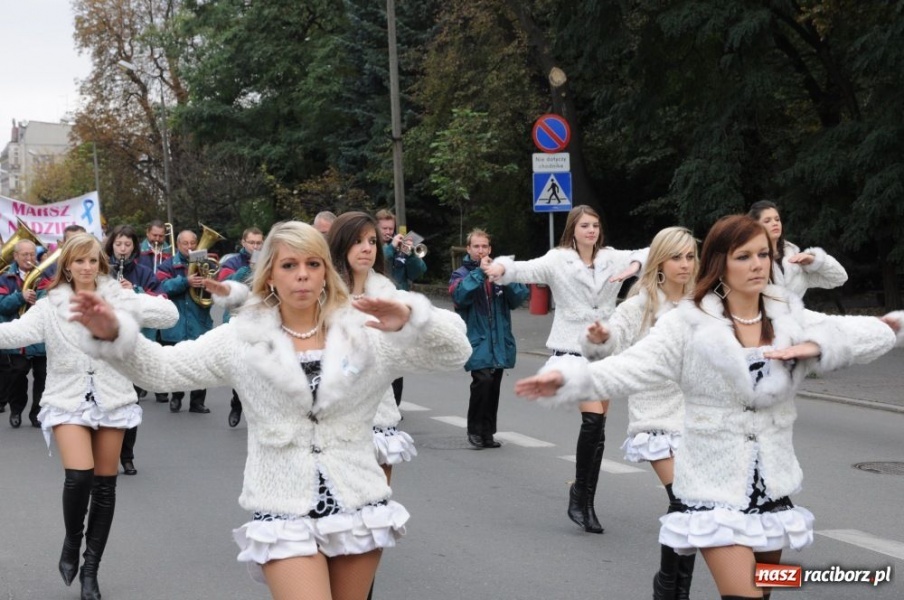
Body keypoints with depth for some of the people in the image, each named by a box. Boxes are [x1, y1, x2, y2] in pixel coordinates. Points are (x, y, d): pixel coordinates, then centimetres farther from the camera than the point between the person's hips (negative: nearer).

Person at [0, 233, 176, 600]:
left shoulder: (119, 298, 2)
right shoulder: (50, 306, 1)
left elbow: (169, 314, -6)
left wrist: (114, 306, -18)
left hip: (111, 398, 1)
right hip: (68, 399, -1)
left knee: (104, 485, 6)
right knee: (79, 476, -19)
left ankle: (91, 567, 20)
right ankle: (72, 541, 11)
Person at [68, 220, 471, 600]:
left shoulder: (365, 332, 0)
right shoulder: (242, 338, 2)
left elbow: (455, 352, -6)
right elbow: (162, 367, 1)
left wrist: (411, 319, -26)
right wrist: (114, 335, -17)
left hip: (357, 505, 2)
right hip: (284, 513, -2)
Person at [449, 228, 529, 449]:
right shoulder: (461, 274, 3)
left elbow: (519, 298, -1)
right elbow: (460, 295, -18)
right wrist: (479, 272, -20)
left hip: (499, 342, 4)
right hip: (477, 342, -4)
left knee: (493, 388, 8)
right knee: (483, 380, -21)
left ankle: (487, 433, 20)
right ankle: (475, 429, -5)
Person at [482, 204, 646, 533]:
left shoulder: (611, 258, 6)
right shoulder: (558, 260, -4)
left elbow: (650, 253, 6)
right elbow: (528, 269, -18)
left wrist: (635, 265, -17)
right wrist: (501, 267, -39)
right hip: (572, 348, -4)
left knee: (598, 427, 6)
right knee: (593, 417, -20)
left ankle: (586, 502, 16)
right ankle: (579, 492, -2)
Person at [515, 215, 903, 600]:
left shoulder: (791, 319, 2)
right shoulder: (689, 324, -9)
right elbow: (630, 369, -18)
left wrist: (815, 346, -18)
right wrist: (567, 377, -34)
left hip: (772, 486, 5)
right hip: (714, 488, -5)